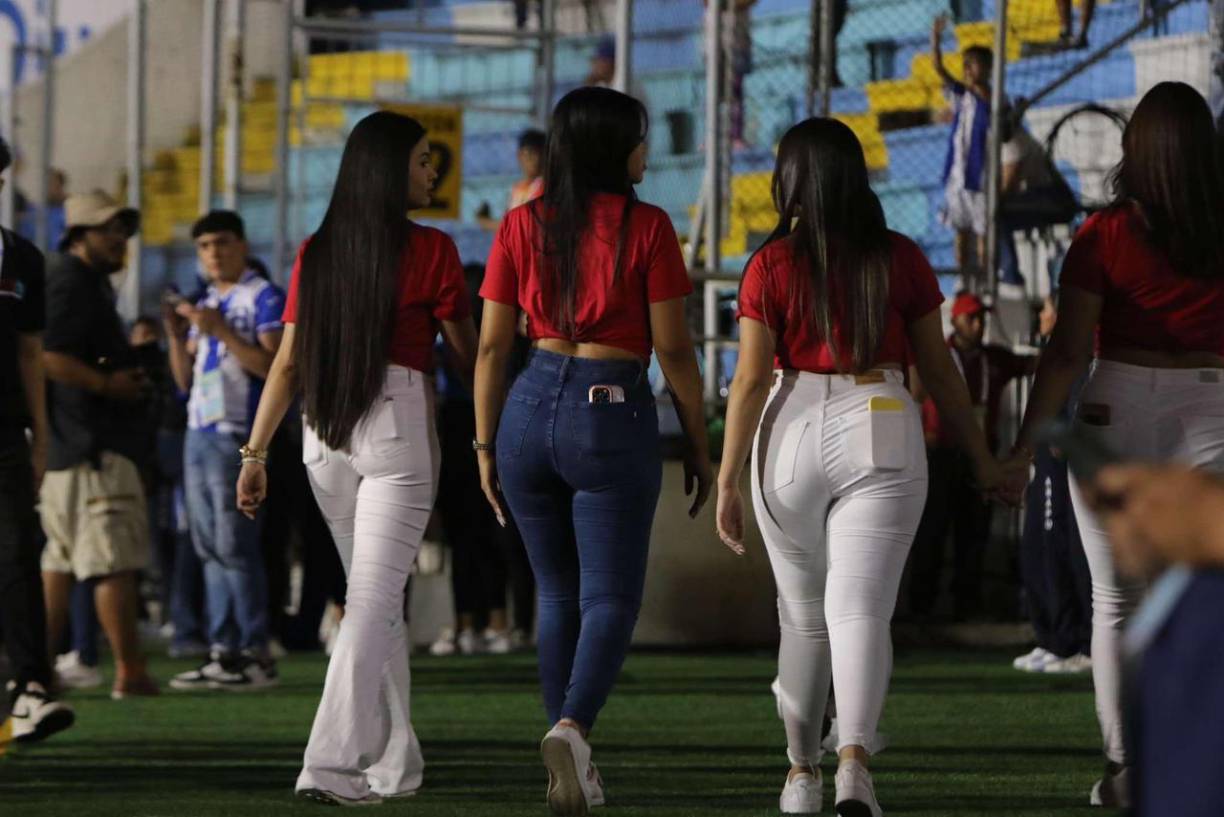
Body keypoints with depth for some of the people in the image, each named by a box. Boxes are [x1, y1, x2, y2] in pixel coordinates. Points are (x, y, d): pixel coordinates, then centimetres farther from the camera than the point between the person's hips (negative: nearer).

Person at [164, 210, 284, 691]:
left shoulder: (263, 298, -4)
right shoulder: (205, 305, 20)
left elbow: (274, 366, -15)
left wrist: (221, 331, -20)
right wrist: (177, 337, 2)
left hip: (237, 434, -8)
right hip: (199, 433, 8)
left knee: (235, 545, -12)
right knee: (210, 548, 6)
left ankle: (256, 654, -10)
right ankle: (223, 652, 8)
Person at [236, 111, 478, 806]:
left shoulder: (316, 254, 6)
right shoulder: (430, 251, -6)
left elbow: (289, 363, 4)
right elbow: (468, 354, 2)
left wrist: (255, 453, 7)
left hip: (325, 432, 5)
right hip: (399, 421, -5)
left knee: (376, 592, 18)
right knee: (375, 595, -8)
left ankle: (394, 761, 24)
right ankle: (333, 764, -19)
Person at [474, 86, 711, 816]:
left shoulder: (521, 228, 4)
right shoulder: (646, 228, -5)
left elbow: (493, 348, 3)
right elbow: (673, 349, -5)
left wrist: (486, 446, 10)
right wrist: (699, 447, 3)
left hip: (533, 407, 4)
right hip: (615, 411, -4)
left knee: (559, 594, 16)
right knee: (611, 599, 0)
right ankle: (571, 728, -26)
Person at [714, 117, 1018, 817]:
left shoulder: (772, 266, -2)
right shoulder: (901, 259, 3)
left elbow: (751, 379, -6)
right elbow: (939, 368, 7)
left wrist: (728, 481, -1)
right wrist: (981, 455, 17)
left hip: (793, 435, 0)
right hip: (881, 433, 0)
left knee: (803, 616, 17)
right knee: (861, 611, -6)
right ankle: (854, 756, -29)